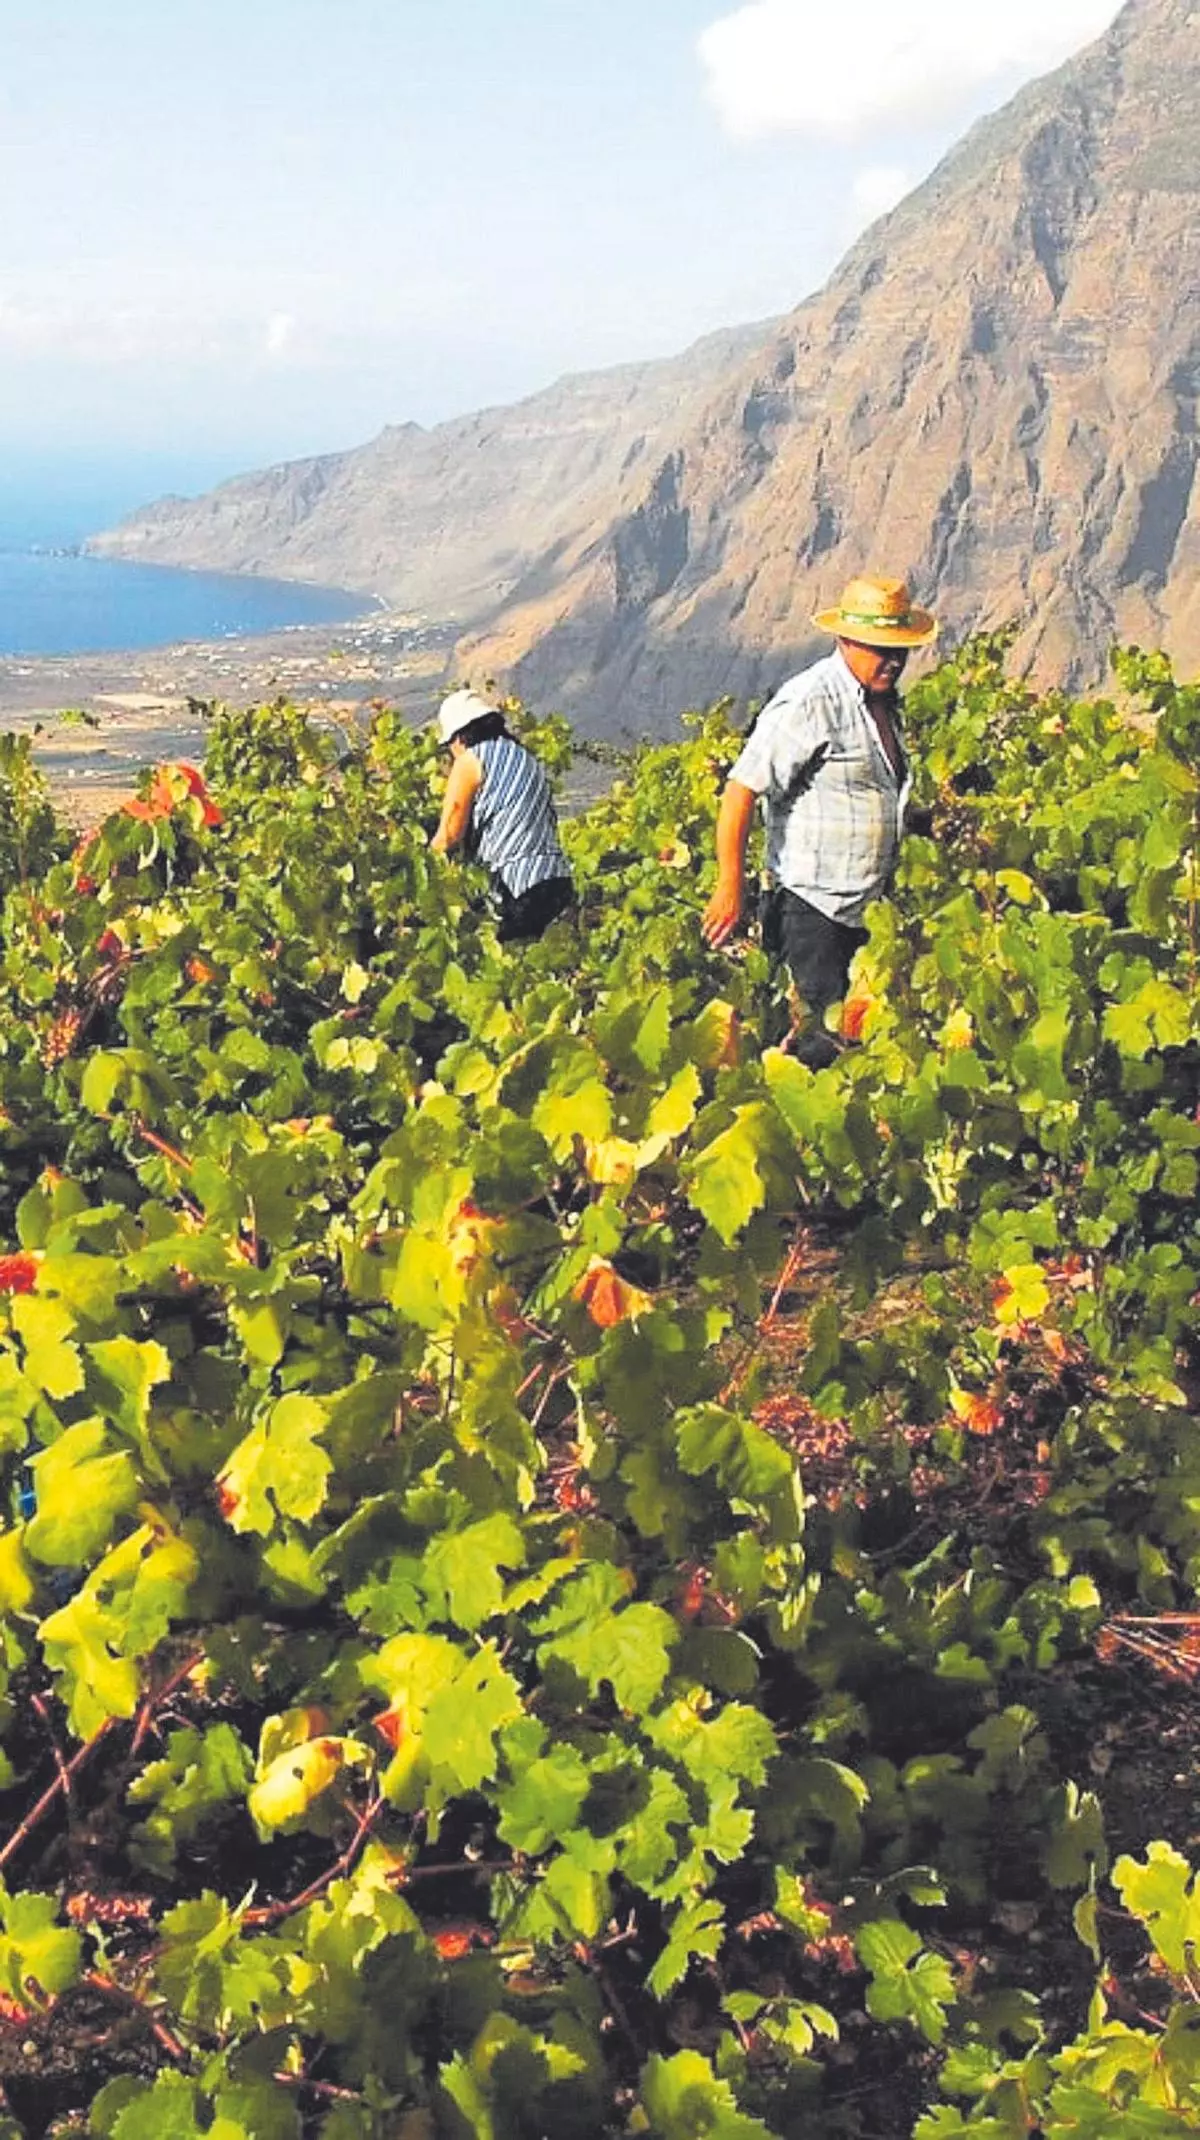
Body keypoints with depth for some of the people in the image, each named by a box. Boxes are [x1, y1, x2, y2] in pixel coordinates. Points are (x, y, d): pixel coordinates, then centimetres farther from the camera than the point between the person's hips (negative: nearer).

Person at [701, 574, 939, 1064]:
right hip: (812, 905, -8)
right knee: (822, 1036, -9)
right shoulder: (809, 703, -16)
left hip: (866, 908, 8)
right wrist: (731, 888, -22)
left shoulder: (884, 699, 12)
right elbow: (741, 792, -18)